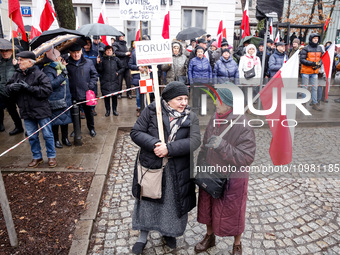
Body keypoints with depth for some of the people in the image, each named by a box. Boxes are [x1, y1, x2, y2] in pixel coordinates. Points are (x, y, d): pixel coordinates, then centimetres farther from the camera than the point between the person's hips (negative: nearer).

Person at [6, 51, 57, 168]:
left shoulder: (39, 74, -12)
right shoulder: (17, 74, 6)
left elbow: (47, 90, -21)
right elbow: (8, 88, 14)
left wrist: (29, 87, -22)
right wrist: (11, 87, -11)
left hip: (41, 111, -5)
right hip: (26, 112, 6)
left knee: (47, 135, 5)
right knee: (32, 136, 15)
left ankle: (51, 156, 22)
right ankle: (37, 157, 30)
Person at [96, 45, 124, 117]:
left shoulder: (116, 59, 8)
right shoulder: (103, 59, 6)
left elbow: (122, 68, 12)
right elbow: (100, 70, 1)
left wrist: (118, 72, -2)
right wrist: (98, 63, -11)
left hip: (114, 81, 0)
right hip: (105, 81, 0)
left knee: (114, 96, 4)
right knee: (106, 96, 2)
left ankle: (114, 110, 17)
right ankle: (107, 110, 14)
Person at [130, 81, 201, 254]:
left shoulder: (191, 117, -5)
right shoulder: (151, 111, -8)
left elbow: (195, 141, -16)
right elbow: (136, 132, -9)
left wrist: (169, 148, -27)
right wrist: (154, 144, -26)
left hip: (177, 172, 1)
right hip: (150, 167, 0)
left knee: (173, 204, 17)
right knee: (147, 201, 15)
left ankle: (168, 232, 46)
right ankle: (143, 237, 39)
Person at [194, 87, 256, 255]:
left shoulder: (243, 126, -24)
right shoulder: (214, 120, -4)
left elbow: (247, 158, -27)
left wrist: (222, 145, -36)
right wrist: (200, 168, 11)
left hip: (232, 179, -6)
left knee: (232, 213, 14)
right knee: (208, 208, 23)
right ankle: (210, 237, 51)